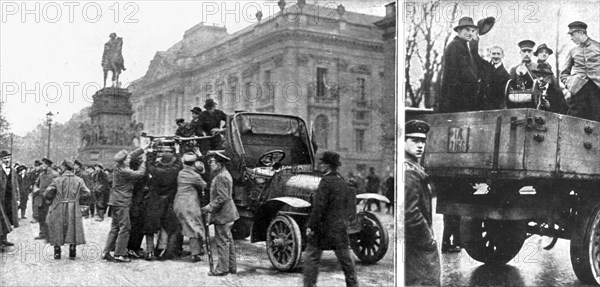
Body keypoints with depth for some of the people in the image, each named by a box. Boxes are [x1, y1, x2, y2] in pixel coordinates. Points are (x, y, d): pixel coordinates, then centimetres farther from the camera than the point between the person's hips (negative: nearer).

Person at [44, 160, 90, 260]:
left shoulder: (57, 180, -7)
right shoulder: (78, 180, -2)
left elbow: (47, 194, -8)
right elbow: (87, 192, 3)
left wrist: (54, 198, 12)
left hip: (59, 209, -1)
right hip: (73, 210, 1)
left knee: (57, 230, 13)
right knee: (73, 231, 10)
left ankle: (57, 252, 15)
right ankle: (72, 253, 9)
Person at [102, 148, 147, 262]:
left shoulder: (117, 165, 6)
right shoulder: (124, 171, -19)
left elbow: (132, 155, 17)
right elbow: (140, 173, -14)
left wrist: (143, 150, 15)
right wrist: (143, 161, -1)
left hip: (115, 201, 9)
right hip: (122, 202, -9)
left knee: (115, 227, 14)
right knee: (125, 227, -4)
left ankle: (106, 252, 14)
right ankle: (119, 254, -3)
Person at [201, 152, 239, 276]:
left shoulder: (221, 177, -18)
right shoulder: (224, 174, 15)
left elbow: (222, 198, -23)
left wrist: (209, 208, -18)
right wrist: (210, 206, 18)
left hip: (222, 214, -11)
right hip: (227, 213, 11)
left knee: (222, 241, -6)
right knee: (228, 240, 15)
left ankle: (222, 268, -2)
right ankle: (232, 267, 21)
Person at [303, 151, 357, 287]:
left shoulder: (326, 181, -16)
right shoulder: (342, 181, 8)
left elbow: (319, 206, -20)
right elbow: (346, 204, 15)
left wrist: (310, 226, -15)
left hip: (324, 227, -7)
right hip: (341, 227, 7)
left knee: (311, 257, 2)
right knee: (345, 258, 13)